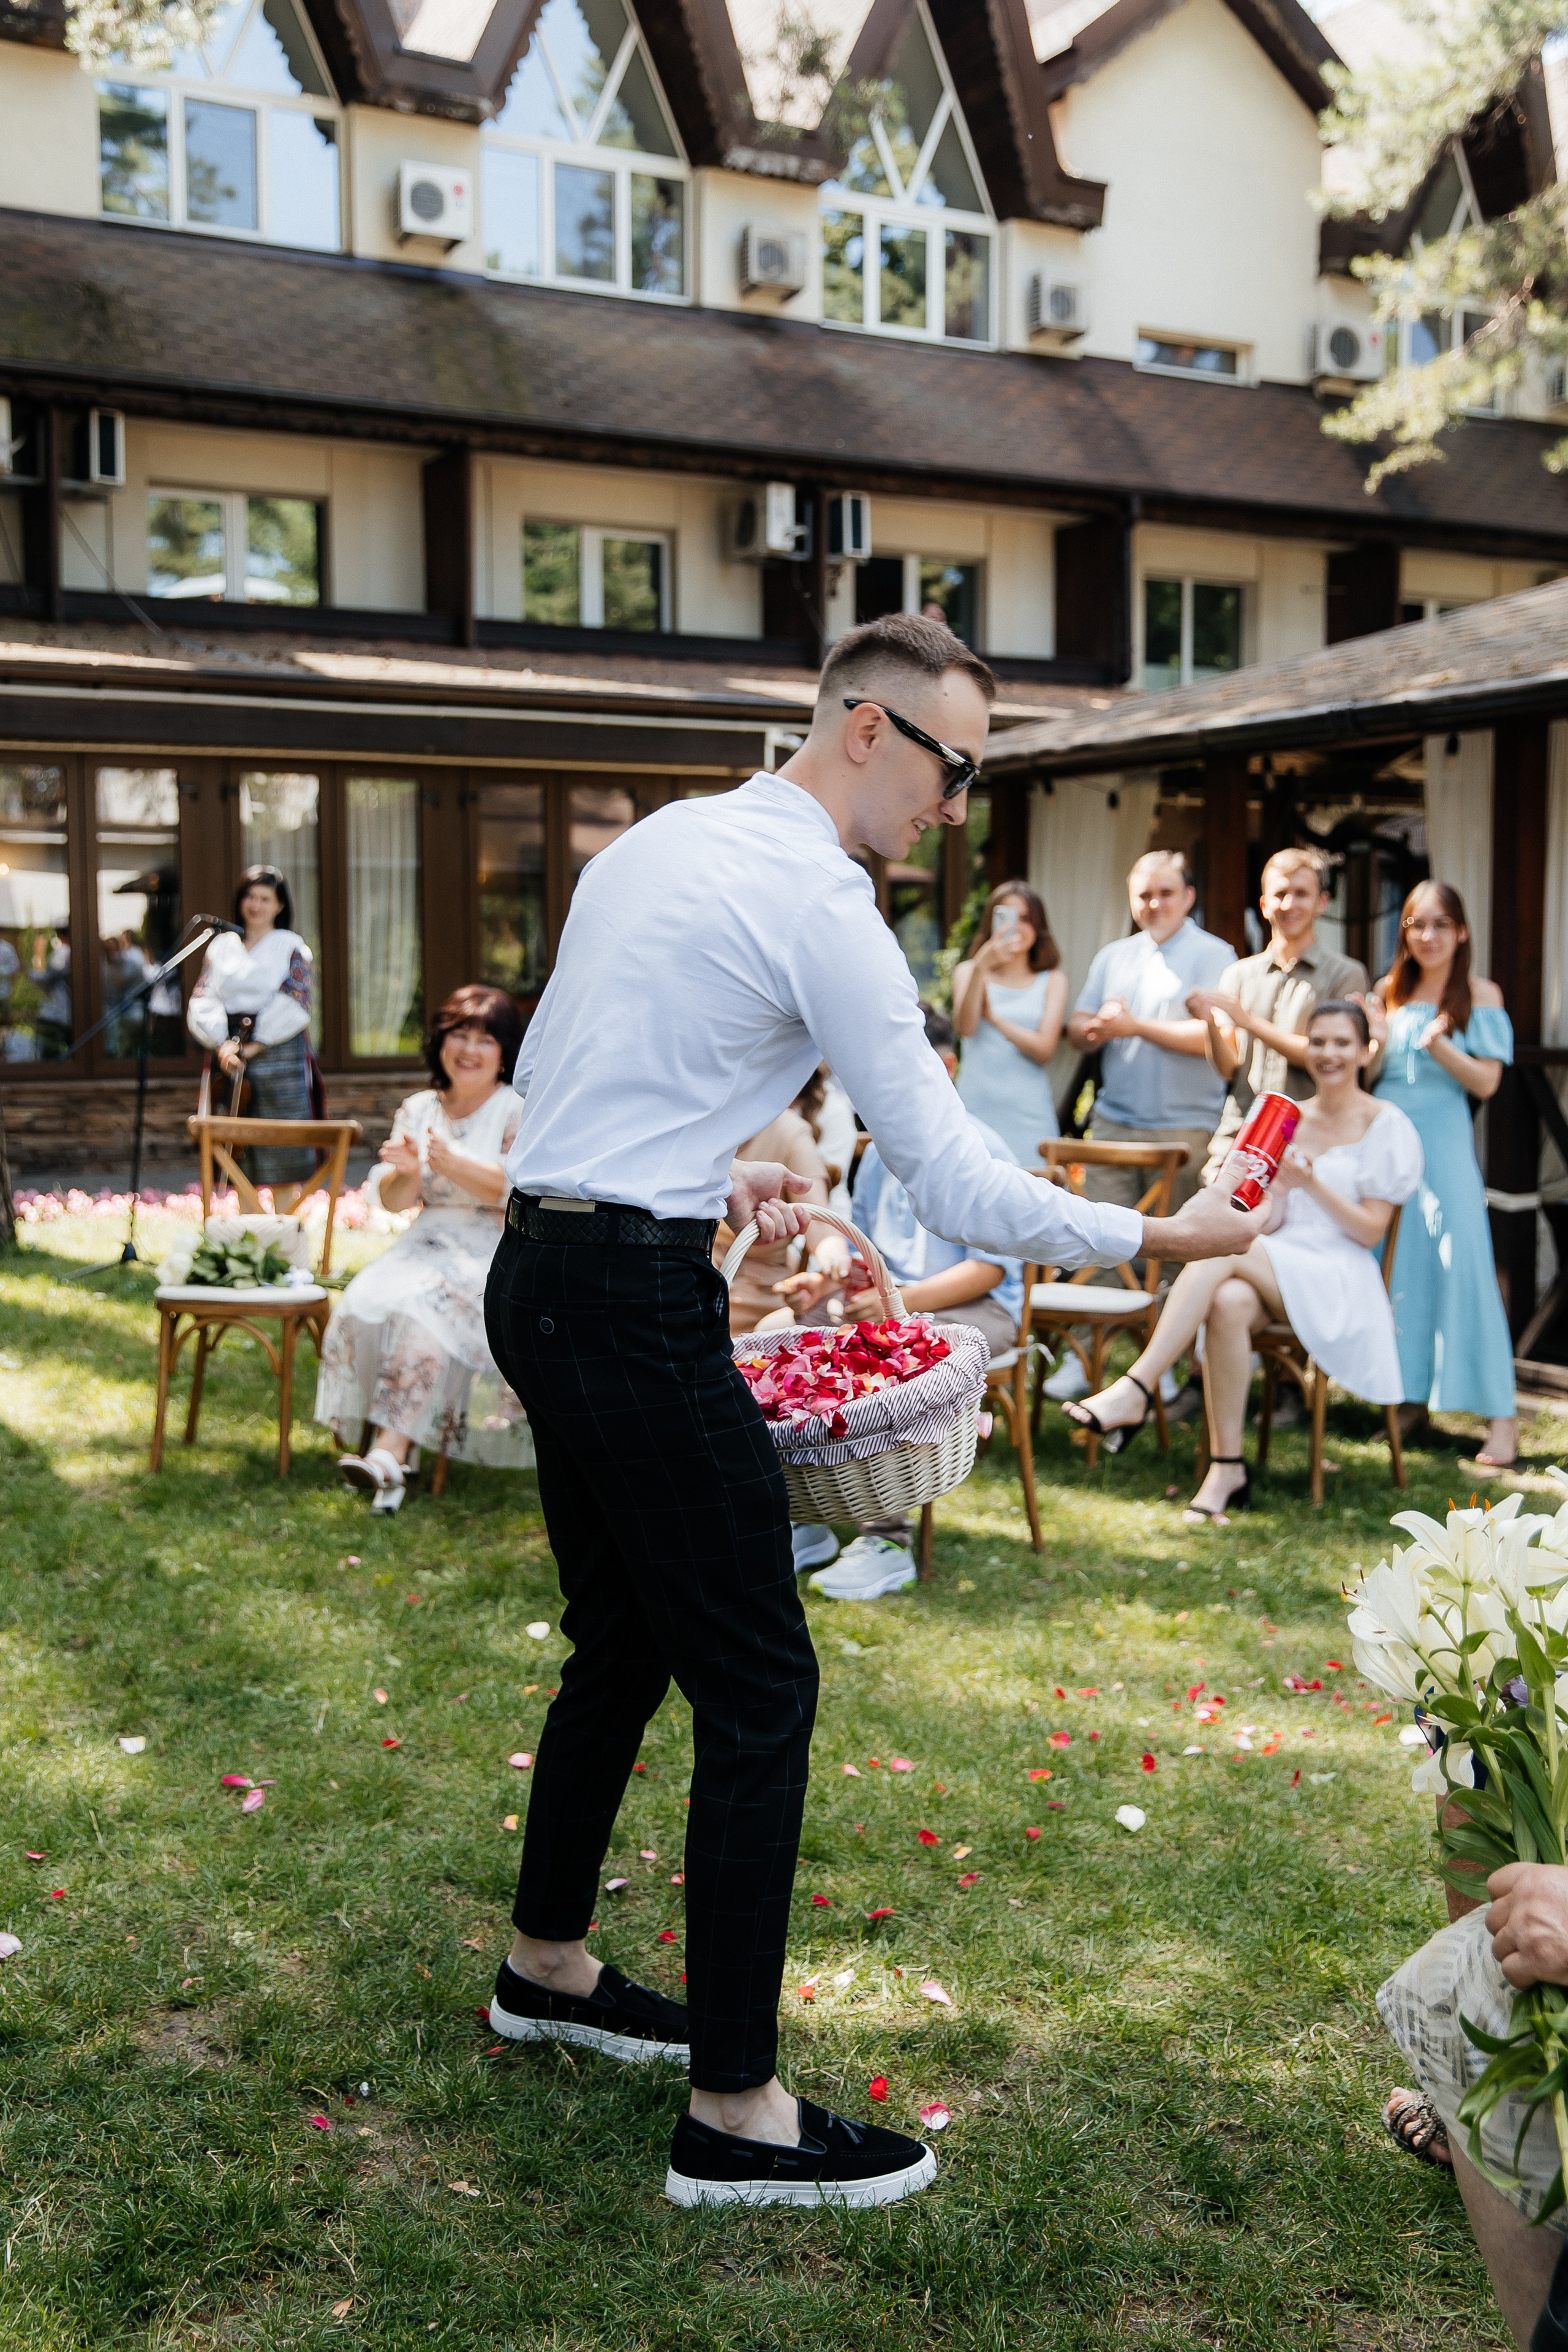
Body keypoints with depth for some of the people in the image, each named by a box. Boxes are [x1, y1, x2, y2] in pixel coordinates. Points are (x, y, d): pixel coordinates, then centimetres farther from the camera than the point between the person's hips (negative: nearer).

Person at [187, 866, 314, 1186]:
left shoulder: (291, 947, 7)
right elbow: (201, 1000, 5)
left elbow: (294, 1004, -5)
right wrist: (222, 1047, -11)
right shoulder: (221, 946, 15)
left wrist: (253, 1047, -12)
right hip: (226, 1059, 3)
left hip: (277, 1055, -3)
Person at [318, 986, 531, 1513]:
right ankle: (390, 1451, -24)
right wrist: (407, 1173, -15)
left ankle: (390, 1451, -37)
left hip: (497, 1256, -5)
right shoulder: (417, 1110, 14)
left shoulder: (520, 1111, -1)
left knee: (420, 1306, -32)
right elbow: (394, 1201, 9)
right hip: (429, 1244, 5)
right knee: (366, 1299, -25)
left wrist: (453, 1164, -27)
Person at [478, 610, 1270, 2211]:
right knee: (758, 1686, -2)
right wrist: (1157, 1239, -8)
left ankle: (546, 1967, 40)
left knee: (625, 1645, 22)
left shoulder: (655, 843, 13)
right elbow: (954, 1188, -16)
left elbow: (543, 1070, 19)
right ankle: (734, 2116, 7)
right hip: (637, 1301, -10)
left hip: (540, 1274, 10)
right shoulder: (818, 900, -14)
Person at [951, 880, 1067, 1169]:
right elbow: (966, 1028, -9)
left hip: (1029, 1115, 0)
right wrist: (981, 969, -20)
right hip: (975, 1109, 0)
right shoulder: (967, 972, 10)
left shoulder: (1052, 981, 8)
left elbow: (1044, 1050, -3)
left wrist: (994, 1016, -5)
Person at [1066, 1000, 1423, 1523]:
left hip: (1339, 1281, -4)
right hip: (1273, 1270, 4)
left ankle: (1135, 1389, -38)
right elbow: (1267, 1226, 13)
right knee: (1229, 1301, -35)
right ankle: (1227, 1468, -31)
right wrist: (1277, 1192, -8)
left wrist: (1312, 1185, -15)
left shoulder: (1385, 1126, 4)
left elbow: (1370, 1231, -2)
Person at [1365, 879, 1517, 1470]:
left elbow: (1487, 1083, -4)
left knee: (1461, 1264, -12)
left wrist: (1439, 1046, -20)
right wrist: (1378, 1042, -5)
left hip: (1442, 1139, -4)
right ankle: (1411, 1397, 16)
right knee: (1395, 1267, 5)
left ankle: (1500, 1414, -10)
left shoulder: (1480, 994, 1)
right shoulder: (1389, 990, 12)